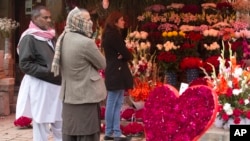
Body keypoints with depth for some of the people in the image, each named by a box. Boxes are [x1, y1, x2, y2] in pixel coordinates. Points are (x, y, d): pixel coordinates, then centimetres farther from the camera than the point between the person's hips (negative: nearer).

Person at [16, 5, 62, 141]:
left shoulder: (50, 37, 14)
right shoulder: (29, 38, -10)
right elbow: (24, 64, -15)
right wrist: (47, 72, -21)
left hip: (55, 85, 8)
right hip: (39, 86, -8)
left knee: (61, 127, 13)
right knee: (41, 127, 1)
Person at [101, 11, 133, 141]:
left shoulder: (110, 34, 16)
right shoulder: (113, 35, -15)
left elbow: (120, 52, 13)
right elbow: (125, 53, -17)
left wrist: (124, 56, -7)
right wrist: (128, 56, 3)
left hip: (115, 72, 10)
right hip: (116, 72, -10)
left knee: (117, 104, 11)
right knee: (112, 104, -3)